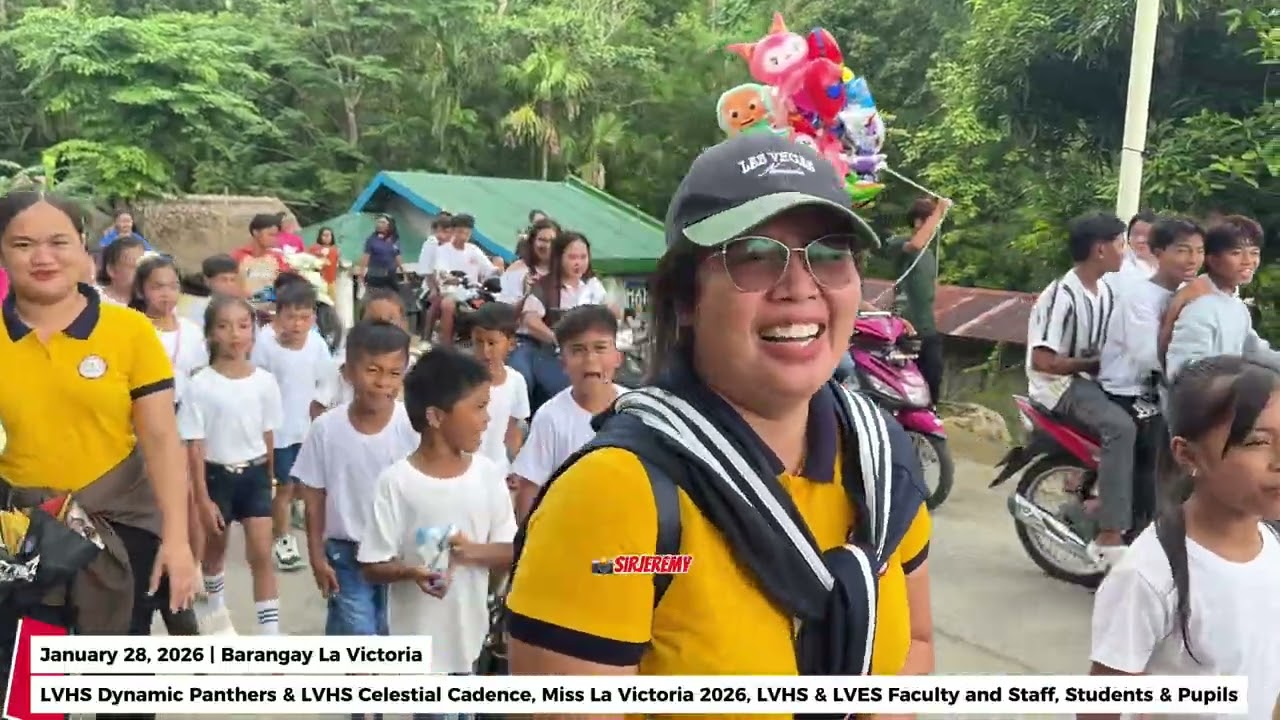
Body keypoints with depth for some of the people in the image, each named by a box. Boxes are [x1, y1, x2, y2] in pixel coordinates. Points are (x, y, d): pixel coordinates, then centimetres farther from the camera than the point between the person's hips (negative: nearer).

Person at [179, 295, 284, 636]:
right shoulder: (201, 385, -13)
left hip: (254, 474, 1)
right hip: (218, 475, -1)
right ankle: (215, 610, 47)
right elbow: (195, 446, -10)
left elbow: (268, 435, 5)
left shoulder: (265, 381, -6)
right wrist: (203, 499, -11)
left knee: (261, 554, -5)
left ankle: (271, 637, -1)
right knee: (216, 546, 20)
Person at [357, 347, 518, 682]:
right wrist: (411, 572, -30)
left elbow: (511, 551, 1)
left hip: (470, 632, 4)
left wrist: (473, 551, -18)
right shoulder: (397, 481, -15)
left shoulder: (488, 474, -4)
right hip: (419, 637, -4)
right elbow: (373, 566, -10)